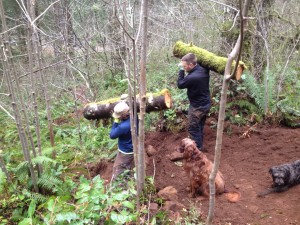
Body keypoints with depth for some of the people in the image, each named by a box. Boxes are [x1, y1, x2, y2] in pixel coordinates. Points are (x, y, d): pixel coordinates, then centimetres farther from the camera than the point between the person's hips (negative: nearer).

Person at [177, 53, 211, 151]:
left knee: (193, 129, 8)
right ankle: (200, 147, 35)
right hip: (206, 104, 8)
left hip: (197, 107, -8)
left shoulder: (192, 77, -31)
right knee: (200, 127, 22)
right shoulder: (204, 69, -7)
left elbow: (180, 84, -14)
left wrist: (181, 70, -10)